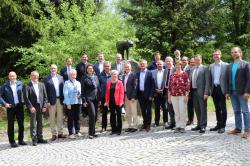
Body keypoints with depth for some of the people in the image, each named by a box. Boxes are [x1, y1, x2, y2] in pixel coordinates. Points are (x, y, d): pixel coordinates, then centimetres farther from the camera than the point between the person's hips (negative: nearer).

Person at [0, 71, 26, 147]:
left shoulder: (20, 84, 3)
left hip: (19, 106, 2)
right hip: (10, 107, -2)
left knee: (21, 124, 8)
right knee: (11, 125, 5)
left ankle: (20, 140, 22)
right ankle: (12, 141, 15)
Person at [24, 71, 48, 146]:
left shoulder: (42, 85, 11)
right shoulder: (27, 86, -3)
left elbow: (45, 96, 9)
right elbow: (26, 98, -8)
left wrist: (45, 106, 0)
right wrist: (30, 107, -15)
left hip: (41, 107, 4)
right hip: (33, 108, -4)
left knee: (40, 124, 11)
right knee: (33, 125, 1)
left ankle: (40, 138, 20)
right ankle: (34, 140, 7)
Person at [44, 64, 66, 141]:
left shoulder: (60, 77, 10)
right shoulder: (46, 78, -1)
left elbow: (63, 88, 10)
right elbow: (46, 91, -4)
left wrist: (63, 99, 3)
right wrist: (47, 101, -11)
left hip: (60, 100, 3)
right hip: (52, 100, -3)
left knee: (60, 117, 9)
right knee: (52, 118, 3)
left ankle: (60, 133, 18)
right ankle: (54, 134, 11)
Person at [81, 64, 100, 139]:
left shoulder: (95, 77, 14)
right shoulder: (84, 78, 0)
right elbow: (82, 90, -3)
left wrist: (99, 98, 10)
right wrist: (84, 100, -9)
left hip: (96, 99, 5)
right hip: (89, 99, -5)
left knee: (95, 116, 8)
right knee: (92, 115, -14)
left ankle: (93, 132, 20)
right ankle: (90, 133, -4)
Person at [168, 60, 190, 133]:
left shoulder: (184, 74, -2)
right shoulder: (172, 75, 9)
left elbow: (188, 85, -5)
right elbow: (169, 86, 11)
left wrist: (186, 95, -10)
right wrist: (169, 96, 8)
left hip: (182, 96, -3)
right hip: (174, 96, 4)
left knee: (182, 111, -2)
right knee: (176, 112, 7)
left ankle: (182, 127, 8)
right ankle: (177, 126, 15)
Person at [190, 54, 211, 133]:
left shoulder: (205, 68, -4)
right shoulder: (192, 69, 16)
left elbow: (207, 81, -9)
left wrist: (206, 93, -16)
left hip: (201, 92, -6)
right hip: (194, 91, 6)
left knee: (203, 109, -1)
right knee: (197, 109, 12)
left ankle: (203, 126, 5)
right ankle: (199, 124, 22)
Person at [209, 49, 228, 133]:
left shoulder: (226, 65, -2)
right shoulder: (211, 66, 11)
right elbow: (210, 78, 10)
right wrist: (210, 90, 4)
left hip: (222, 89, -4)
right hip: (214, 89, 4)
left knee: (223, 108, 1)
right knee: (217, 108, 12)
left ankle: (222, 126, 7)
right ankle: (218, 124, 21)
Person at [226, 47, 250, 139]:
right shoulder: (229, 66, 14)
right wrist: (227, 92, 6)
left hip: (242, 92, -5)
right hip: (232, 92, 5)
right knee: (236, 111, 10)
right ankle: (238, 128, 17)